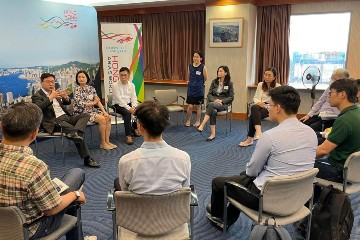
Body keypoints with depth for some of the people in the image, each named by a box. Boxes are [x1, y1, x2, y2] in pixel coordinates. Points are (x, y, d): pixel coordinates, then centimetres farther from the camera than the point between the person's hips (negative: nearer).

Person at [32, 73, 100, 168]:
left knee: (85, 115, -16)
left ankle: (75, 133, -37)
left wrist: (66, 97, -2)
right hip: (54, 122, -7)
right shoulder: (37, 96, 1)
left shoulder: (55, 91, 22)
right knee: (78, 136, -29)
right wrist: (51, 97, -28)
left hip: (66, 117, 8)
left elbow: (68, 102, 23)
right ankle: (87, 159, -28)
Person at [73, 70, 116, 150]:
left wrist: (104, 112, -10)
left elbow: (98, 101, 2)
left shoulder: (91, 88, 8)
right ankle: (102, 143, -12)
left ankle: (107, 141, -10)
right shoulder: (77, 90, -8)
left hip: (92, 110, 6)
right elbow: (80, 104, -18)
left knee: (108, 118, -13)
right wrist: (93, 102, -5)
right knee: (102, 119, -24)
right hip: (82, 113, -6)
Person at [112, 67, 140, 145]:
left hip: (129, 104, 5)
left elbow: (134, 98, 2)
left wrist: (133, 107, -18)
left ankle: (134, 128, 7)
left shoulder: (131, 85, 5)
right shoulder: (115, 85, -10)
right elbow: (119, 99, -18)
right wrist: (129, 108, -26)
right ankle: (128, 136, -32)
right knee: (127, 113, -34)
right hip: (118, 105, -5)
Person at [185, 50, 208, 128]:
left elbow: (205, 78, 0)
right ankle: (188, 120, 22)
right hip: (190, 88, 2)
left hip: (199, 89, -2)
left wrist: (199, 82, 10)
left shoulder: (203, 67, -10)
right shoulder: (190, 66, 0)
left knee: (198, 106, 9)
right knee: (190, 106, 2)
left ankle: (198, 121, 25)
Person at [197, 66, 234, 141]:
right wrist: (215, 100, -12)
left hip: (223, 104, -2)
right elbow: (209, 94, 9)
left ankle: (202, 125, -38)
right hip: (213, 102, 2)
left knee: (211, 105, -37)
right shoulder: (214, 82, 13)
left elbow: (231, 97, 2)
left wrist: (221, 101, -14)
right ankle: (213, 134, -38)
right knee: (213, 111, -36)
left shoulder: (229, 83, 5)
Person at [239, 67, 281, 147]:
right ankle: (258, 131, -48)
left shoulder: (278, 86, 2)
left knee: (253, 115, -31)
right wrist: (259, 102, -9)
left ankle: (250, 138, -27)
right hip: (261, 106, 4)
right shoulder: (260, 85, 15)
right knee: (254, 107, -35)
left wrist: (266, 105, -20)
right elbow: (256, 97, 14)